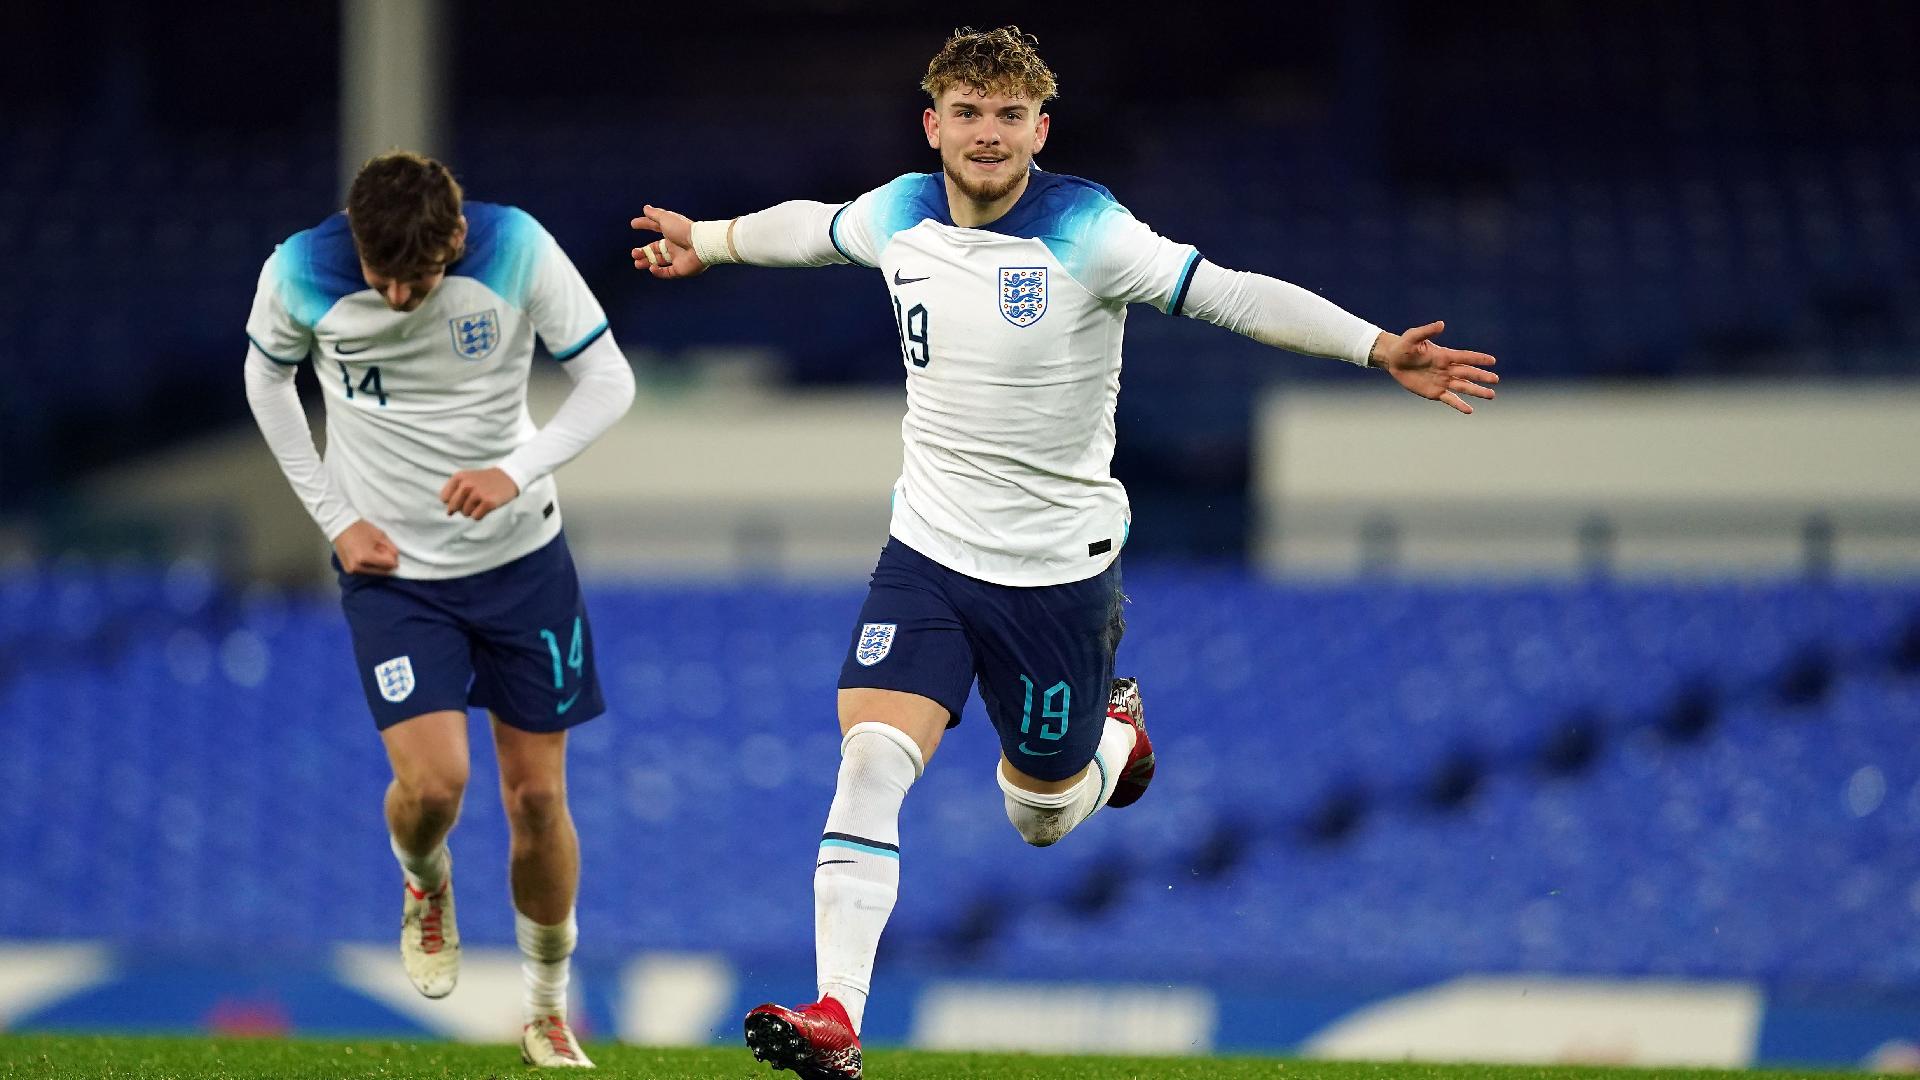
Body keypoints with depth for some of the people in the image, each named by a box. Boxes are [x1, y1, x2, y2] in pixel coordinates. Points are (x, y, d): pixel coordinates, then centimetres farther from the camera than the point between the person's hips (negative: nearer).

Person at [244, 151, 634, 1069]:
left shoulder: (515, 251, -18)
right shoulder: (301, 272, -17)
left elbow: (608, 380, -9)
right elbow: (267, 380, 5)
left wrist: (516, 471, -24)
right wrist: (336, 518, -1)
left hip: (519, 556, 1)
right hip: (392, 568, -1)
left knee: (537, 796, 3)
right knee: (431, 781, -17)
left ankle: (548, 1011, 23)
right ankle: (426, 887, 20)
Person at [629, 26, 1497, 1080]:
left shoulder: (1085, 232, -16)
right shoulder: (900, 215, -1)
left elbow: (1232, 293, -22)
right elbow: (813, 226, 22)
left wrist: (1382, 349, -32)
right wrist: (706, 239, 38)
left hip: (1058, 569, -3)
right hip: (929, 553, 3)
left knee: (1041, 816, 11)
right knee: (869, 764, -17)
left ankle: (1115, 727, 46)